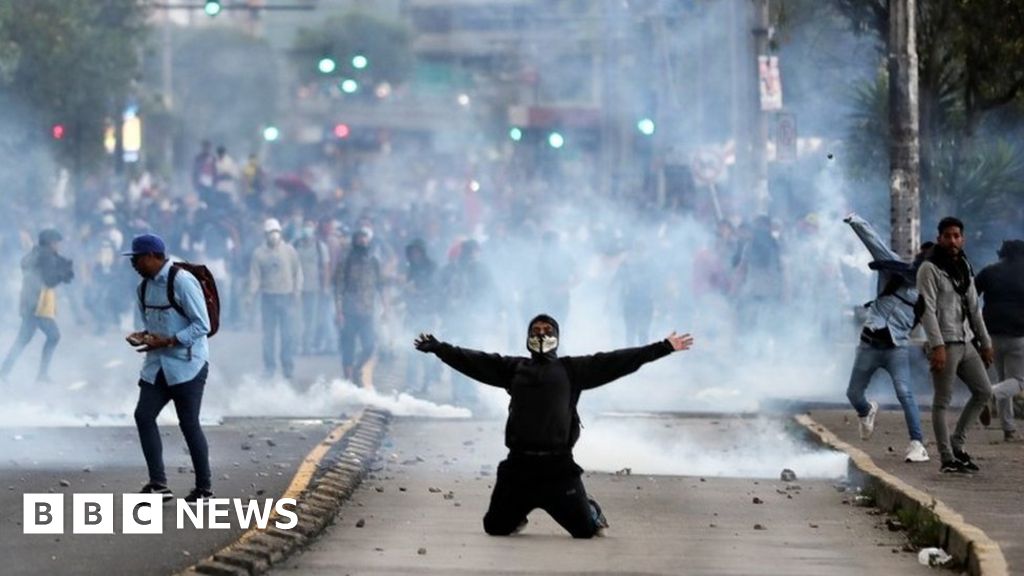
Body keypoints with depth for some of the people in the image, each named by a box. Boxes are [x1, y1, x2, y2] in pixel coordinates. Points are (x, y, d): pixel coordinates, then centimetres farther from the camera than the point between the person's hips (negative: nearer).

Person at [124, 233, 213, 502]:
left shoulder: (182, 282, -16)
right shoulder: (145, 286, 10)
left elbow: (202, 325, -17)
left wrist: (166, 341, -22)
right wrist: (143, 335, 1)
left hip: (187, 365, -8)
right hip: (157, 366, 8)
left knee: (189, 423, -3)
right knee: (144, 415, -5)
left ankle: (204, 487, 11)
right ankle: (158, 483, -2)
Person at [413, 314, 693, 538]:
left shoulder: (572, 369, 7)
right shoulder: (513, 367, 14)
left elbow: (616, 362, 3)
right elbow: (473, 361, 12)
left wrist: (664, 348, -2)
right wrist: (438, 348, 4)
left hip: (558, 465, -2)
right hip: (519, 463, 2)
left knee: (585, 530, -2)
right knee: (495, 527, 6)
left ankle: (590, 510, 35)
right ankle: (520, 510, 40)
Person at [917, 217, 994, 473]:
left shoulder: (964, 267, 16)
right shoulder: (929, 269, -8)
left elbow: (973, 308, 20)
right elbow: (928, 309, -15)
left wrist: (985, 342, 17)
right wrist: (937, 346, -23)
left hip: (965, 342, 8)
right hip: (945, 344, -8)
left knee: (984, 391, 9)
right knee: (942, 402, -4)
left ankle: (956, 443, 17)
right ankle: (947, 459, -2)